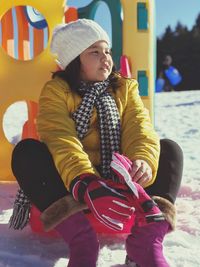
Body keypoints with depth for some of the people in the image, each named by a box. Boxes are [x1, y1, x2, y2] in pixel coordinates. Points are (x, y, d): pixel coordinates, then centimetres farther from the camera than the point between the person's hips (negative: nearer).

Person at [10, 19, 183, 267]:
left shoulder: (125, 88, 8)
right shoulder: (56, 91, -2)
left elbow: (140, 129, -9)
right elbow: (60, 140, -21)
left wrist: (143, 161, -35)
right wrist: (85, 184, -41)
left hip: (118, 181, 3)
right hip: (72, 184, -2)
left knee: (169, 149, -16)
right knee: (26, 151, -24)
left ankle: (147, 235, -40)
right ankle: (78, 234, -41)